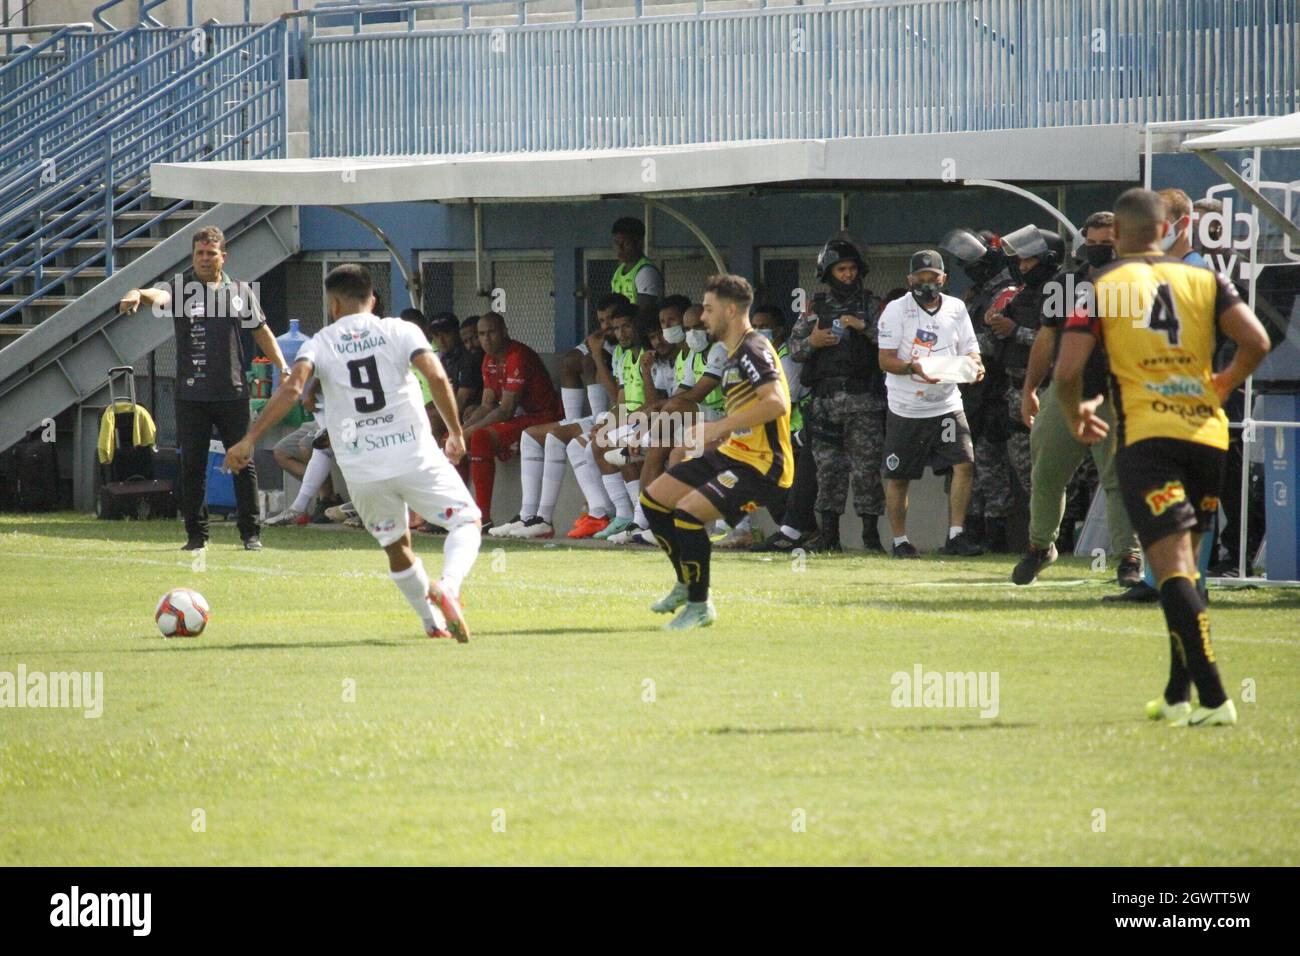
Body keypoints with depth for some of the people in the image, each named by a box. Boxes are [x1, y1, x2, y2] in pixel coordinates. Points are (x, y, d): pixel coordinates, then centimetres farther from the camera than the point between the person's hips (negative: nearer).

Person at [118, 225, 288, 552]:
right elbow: (160, 296, -22)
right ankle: (197, 534, 11)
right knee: (192, 466, 2)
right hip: (192, 396, -1)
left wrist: (283, 368, 10)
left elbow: (262, 332, 18)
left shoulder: (241, 292, 9)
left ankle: (251, 533, 9)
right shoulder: (182, 290, 1)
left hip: (233, 393, 1)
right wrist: (139, 294, -45)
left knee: (243, 464, 2)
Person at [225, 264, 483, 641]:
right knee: (467, 522, 11)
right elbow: (437, 377, -10)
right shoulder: (399, 331, 4)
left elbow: (291, 389, -12)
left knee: (396, 546, 24)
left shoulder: (320, 343, 4)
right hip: (415, 456, -2)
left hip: (362, 471, 2)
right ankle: (448, 587, -17)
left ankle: (432, 621, 30)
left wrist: (250, 438, -11)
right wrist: (455, 432, 2)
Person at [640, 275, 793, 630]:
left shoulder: (753, 350, -15)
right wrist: (708, 438, 15)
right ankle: (687, 586, 27)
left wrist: (720, 427, -25)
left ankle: (700, 606, -8)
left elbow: (776, 403, -29)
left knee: (687, 512, -25)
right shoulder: (734, 354, 17)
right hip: (731, 454, 11)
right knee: (653, 499, 13)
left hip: (760, 466, -11)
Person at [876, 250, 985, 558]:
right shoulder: (896, 310, -5)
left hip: (946, 405, 3)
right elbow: (885, 360, -10)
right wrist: (913, 368, -29)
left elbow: (969, 348, 9)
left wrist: (974, 364, -14)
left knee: (964, 463, -13)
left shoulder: (956, 309, 7)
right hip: (906, 408, -3)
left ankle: (955, 536, -8)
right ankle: (899, 541, 17)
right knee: (897, 476, 3)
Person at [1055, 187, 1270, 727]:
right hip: (1207, 434, 4)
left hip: (1145, 436, -4)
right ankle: (1179, 695, 22)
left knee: (1172, 566, -11)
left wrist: (1076, 417, 16)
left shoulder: (1099, 289, 1)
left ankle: (1213, 697, -24)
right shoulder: (1205, 281, 9)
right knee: (1184, 566, 18)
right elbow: (1256, 342, -1)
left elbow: (1067, 372, -5)